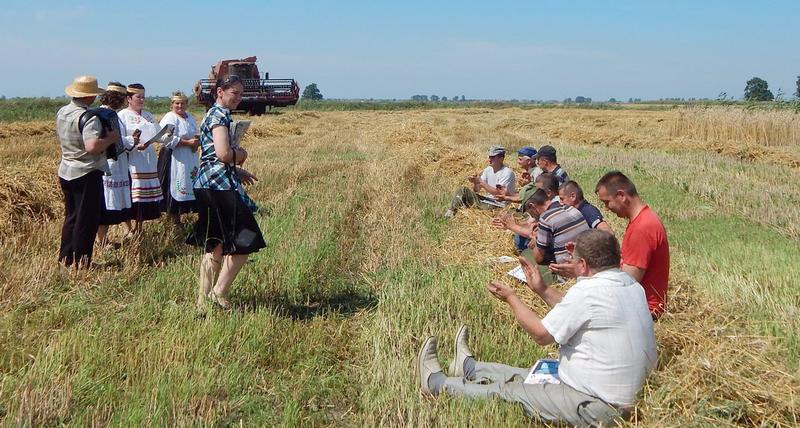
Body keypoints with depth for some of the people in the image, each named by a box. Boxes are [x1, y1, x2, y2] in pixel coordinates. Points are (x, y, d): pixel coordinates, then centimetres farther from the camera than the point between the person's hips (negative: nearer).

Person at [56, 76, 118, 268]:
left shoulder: (62, 112, 6)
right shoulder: (89, 117, -21)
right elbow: (93, 146, -35)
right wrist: (110, 138, -18)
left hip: (66, 171, 9)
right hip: (87, 173, -8)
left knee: (71, 217, 19)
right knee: (87, 220, 2)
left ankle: (65, 259, 25)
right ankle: (80, 263, 8)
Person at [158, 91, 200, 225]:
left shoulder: (190, 118, 16)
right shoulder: (170, 118, -10)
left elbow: (195, 135, 26)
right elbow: (169, 140, -21)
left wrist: (197, 141, 3)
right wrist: (188, 142, -19)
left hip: (190, 161, 8)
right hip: (175, 161, -8)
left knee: (190, 188, 8)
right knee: (176, 190, -6)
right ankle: (175, 220, 2)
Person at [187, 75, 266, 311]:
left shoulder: (212, 115, 21)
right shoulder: (220, 116, -11)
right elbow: (224, 154, -24)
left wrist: (236, 171, 20)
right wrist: (241, 154, -3)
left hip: (207, 185, 11)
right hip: (219, 185, -11)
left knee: (216, 246, 14)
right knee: (244, 241, -6)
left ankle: (204, 300, 18)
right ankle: (219, 292, -5)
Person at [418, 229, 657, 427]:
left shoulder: (589, 291, -24)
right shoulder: (632, 287, 3)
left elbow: (542, 335, -13)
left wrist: (511, 298, 0)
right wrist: (542, 290, 15)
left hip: (595, 407, -8)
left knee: (506, 391, 8)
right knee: (527, 377, 26)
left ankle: (436, 383, 26)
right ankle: (469, 368, 47)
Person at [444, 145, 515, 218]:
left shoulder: (507, 172, -14)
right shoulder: (488, 169, 9)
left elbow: (499, 193, -24)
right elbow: (476, 190, 9)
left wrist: (481, 182, -22)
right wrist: (475, 182, -15)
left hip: (498, 205, -8)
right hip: (488, 199, 8)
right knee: (463, 190, -5)